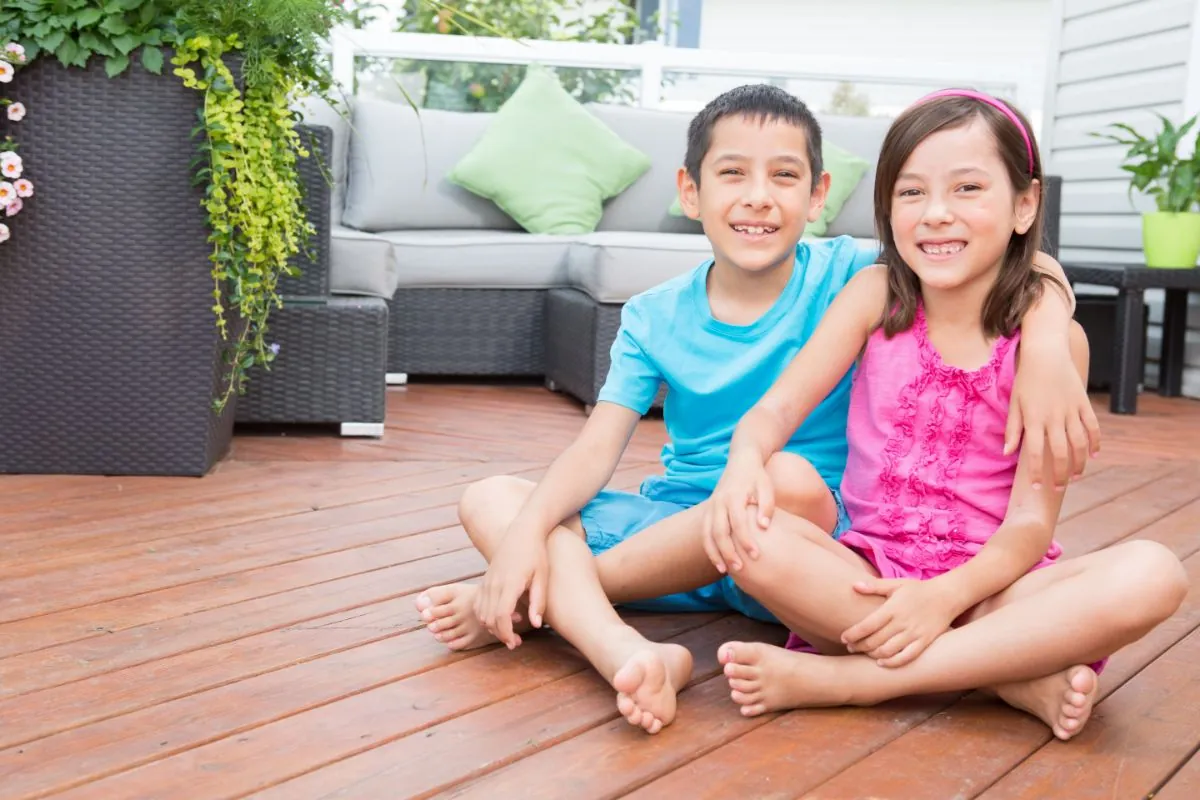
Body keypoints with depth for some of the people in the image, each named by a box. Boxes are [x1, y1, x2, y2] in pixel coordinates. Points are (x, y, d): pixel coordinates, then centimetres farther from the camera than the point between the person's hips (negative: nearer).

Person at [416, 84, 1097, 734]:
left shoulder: (850, 278, -7)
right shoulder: (654, 317, 2)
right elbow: (598, 448, -7)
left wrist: (1049, 345, -34)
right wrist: (528, 530, -25)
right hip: (674, 525, 4)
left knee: (790, 477, -38)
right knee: (490, 499, -11)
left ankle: (552, 602, -20)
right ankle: (633, 657, -39)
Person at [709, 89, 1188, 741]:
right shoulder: (876, 295, 1)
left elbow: (1032, 520, -10)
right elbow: (782, 402, -8)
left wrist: (947, 595, -27)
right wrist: (745, 461, -32)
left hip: (988, 582, -1)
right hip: (870, 571, 1)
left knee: (1153, 576, -30)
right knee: (749, 537, -29)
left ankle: (842, 676, -28)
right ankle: (1018, 679, -23)